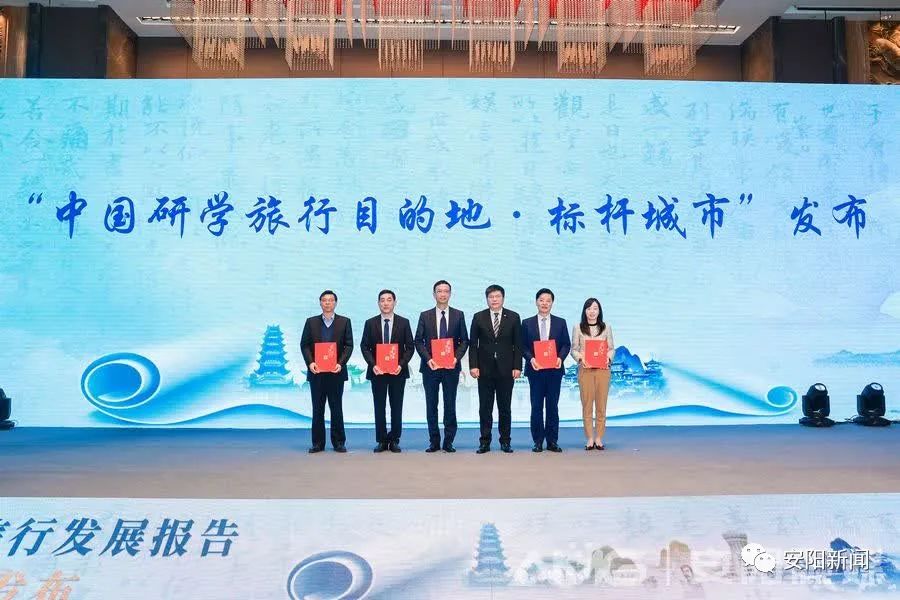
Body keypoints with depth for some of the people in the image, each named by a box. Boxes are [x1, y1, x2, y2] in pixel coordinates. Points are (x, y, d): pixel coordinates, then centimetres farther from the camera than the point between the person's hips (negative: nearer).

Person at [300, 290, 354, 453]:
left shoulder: (344, 322, 6)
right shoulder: (311, 322, 9)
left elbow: (349, 345, 0)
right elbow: (304, 344, 4)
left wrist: (340, 363, -13)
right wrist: (310, 362, -11)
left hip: (336, 371, -1)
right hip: (316, 371, 1)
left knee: (336, 408, 4)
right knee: (317, 409, 5)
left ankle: (338, 442, 10)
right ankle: (318, 443, 11)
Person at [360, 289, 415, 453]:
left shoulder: (404, 323, 3)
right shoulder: (370, 323, 5)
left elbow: (410, 347, 2)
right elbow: (364, 347, 3)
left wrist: (401, 364, -12)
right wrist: (373, 365, -11)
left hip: (398, 371, 0)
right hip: (377, 371, 1)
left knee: (396, 407, 4)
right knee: (379, 408, 4)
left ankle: (394, 440, 14)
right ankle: (382, 440, 12)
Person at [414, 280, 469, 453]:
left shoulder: (458, 315, 6)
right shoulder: (425, 316, 5)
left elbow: (464, 340, 5)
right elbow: (418, 341, 3)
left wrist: (456, 357, -10)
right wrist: (428, 359, -11)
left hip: (451, 367, 0)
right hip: (430, 367, 0)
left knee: (450, 406, 4)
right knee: (431, 406, 5)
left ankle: (448, 442, 12)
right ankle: (434, 442, 13)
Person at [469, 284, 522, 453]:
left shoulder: (513, 317, 3)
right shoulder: (478, 317, 4)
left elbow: (518, 344, 3)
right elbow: (473, 344, 3)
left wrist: (517, 367, -4)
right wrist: (473, 366, -5)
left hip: (506, 369, 0)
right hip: (485, 369, 0)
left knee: (505, 407, 7)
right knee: (485, 407, 4)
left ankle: (505, 441, 17)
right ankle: (485, 442, 12)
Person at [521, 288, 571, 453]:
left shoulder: (560, 323, 9)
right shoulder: (527, 323, 7)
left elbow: (566, 344, 6)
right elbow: (523, 346, 4)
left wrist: (560, 357, -11)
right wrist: (530, 358, -13)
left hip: (554, 369, 1)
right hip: (535, 369, 0)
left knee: (553, 406, 4)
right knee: (536, 406, 2)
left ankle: (552, 441, 11)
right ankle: (538, 441, 9)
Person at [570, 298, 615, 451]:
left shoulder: (606, 328, 9)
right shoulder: (578, 328, 6)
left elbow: (612, 348, 10)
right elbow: (574, 349, 6)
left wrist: (608, 358, -9)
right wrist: (580, 358, -12)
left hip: (603, 369, 1)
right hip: (585, 369, -1)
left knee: (601, 405, 1)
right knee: (587, 405, 0)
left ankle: (599, 439, 9)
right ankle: (590, 439, 8)